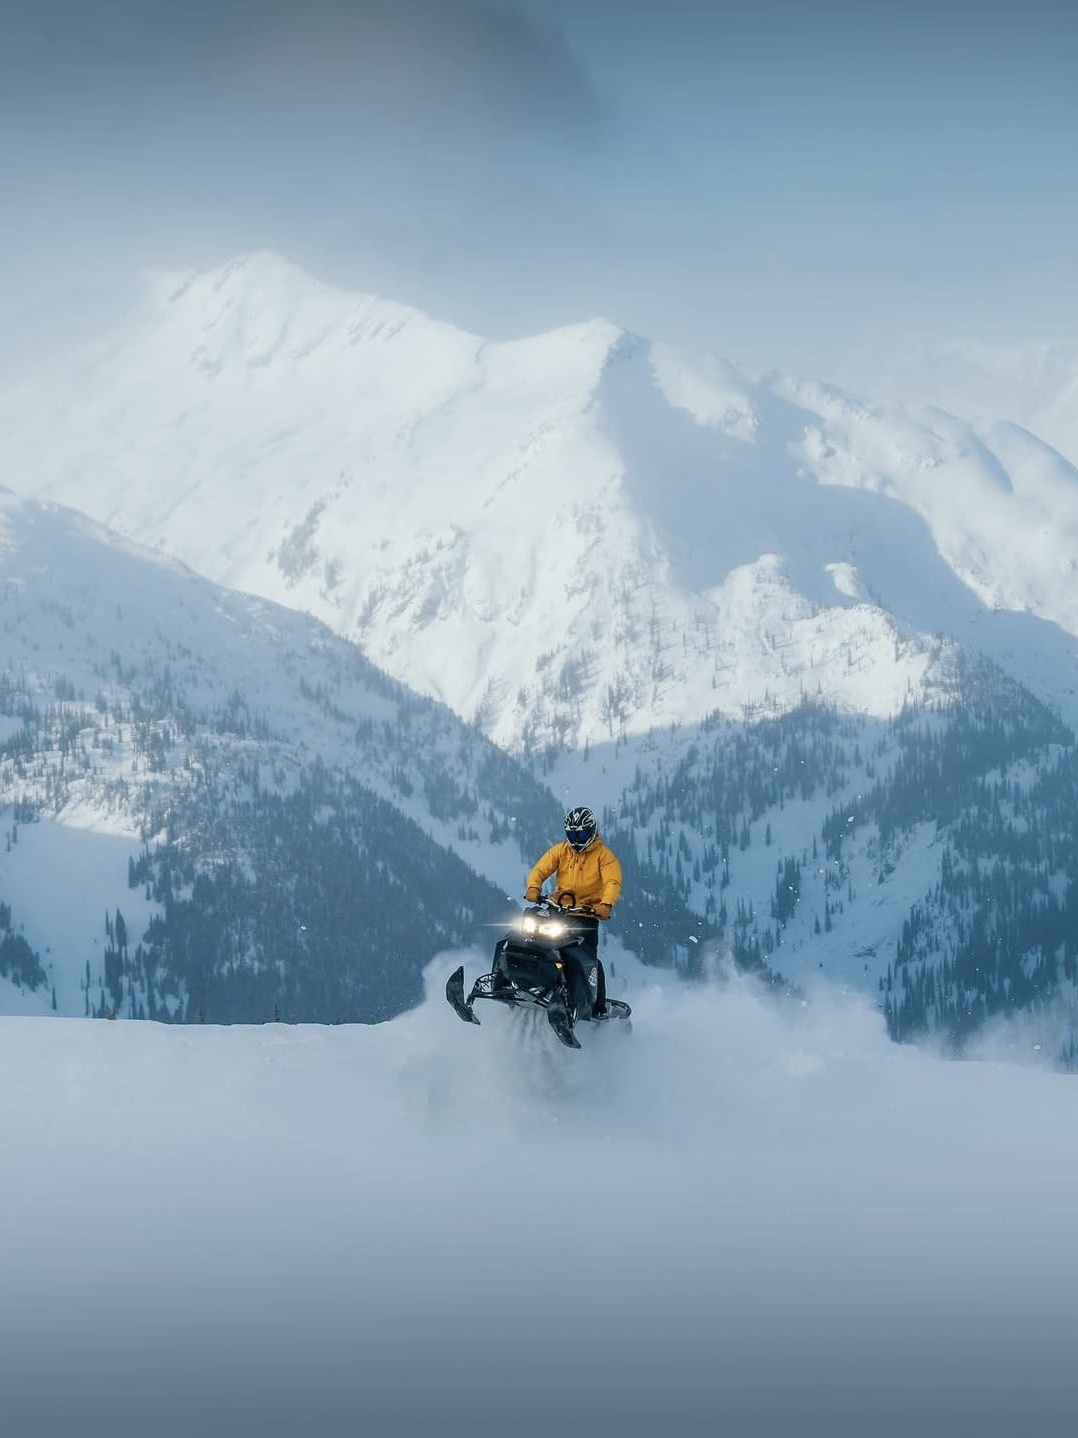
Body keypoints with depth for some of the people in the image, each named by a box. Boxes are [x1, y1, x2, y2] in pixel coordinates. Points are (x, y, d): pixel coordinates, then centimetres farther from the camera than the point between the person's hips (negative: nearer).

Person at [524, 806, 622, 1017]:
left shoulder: (604, 855, -2)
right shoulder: (560, 851, 10)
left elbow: (613, 882, -16)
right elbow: (540, 870, 1)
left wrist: (606, 904, -36)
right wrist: (533, 888, -22)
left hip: (588, 912, -4)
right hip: (558, 910, 4)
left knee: (588, 959, -16)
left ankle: (599, 1006, -9)